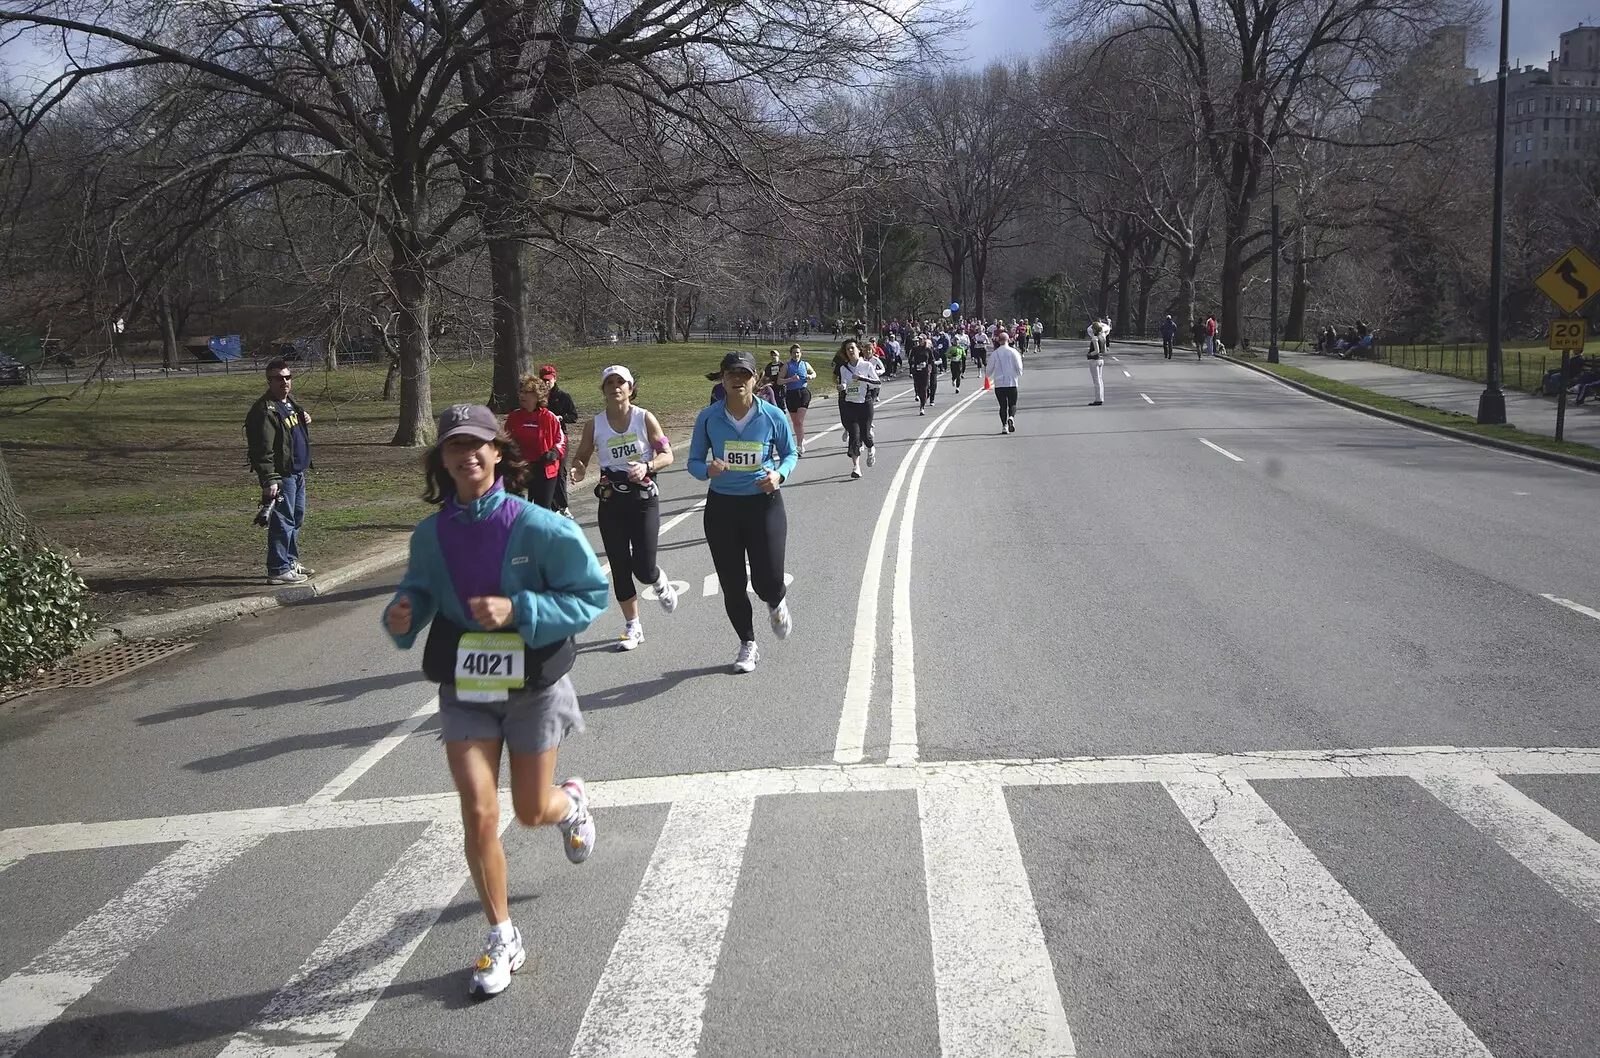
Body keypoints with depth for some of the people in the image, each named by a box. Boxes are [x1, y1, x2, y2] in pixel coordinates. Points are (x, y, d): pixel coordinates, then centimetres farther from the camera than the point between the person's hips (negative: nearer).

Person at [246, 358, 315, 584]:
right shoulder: (264, 411, -17)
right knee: (283, 522, -7)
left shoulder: (291, 403, 13)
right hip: (281, 475, -10)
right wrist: (270, 480, -28)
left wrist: (306, 422, 9)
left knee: (296, 519, 18)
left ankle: (290, 561, 30)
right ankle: (278, 570, -3)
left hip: (297, 472, 10)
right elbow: (263, 449, -23)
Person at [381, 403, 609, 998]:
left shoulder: (539, 528, -17)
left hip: (534, 685, -2)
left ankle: (572, 804, 53)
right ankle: (503, 940, 13)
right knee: (478, 815, -7)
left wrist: (518, 609, -26)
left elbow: (591, 596, -14)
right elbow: (419, 591, 12)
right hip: (464, 688, 2)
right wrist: (402, 618, -13)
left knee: (531, 811, 12)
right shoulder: (430, 535, -5)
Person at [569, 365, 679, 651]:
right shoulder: (594, 425, -1)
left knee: (643, 568, -7)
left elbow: (667, 455, -6)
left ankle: (662, 585, 31)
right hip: (611, 501, 2)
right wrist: (578, 471, -15)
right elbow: (581, 458, 8)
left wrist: (647, 466, -25)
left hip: (643, 498, -2)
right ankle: (633, 627, 21)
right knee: (620, 567, 5)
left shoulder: (645, 418, -6)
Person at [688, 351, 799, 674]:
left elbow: (790, 454, 7)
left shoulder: (774, 417, -7)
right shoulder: (708, 418, -5)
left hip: (764, 504, -1)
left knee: (768, 582, -10)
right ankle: (748, 646, 29)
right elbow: (694, 461, 3)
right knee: (732, 584, 7)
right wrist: (708, 470, -21)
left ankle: (777, 604, 30)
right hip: (721, 506, 2)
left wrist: (779, 475, -15)